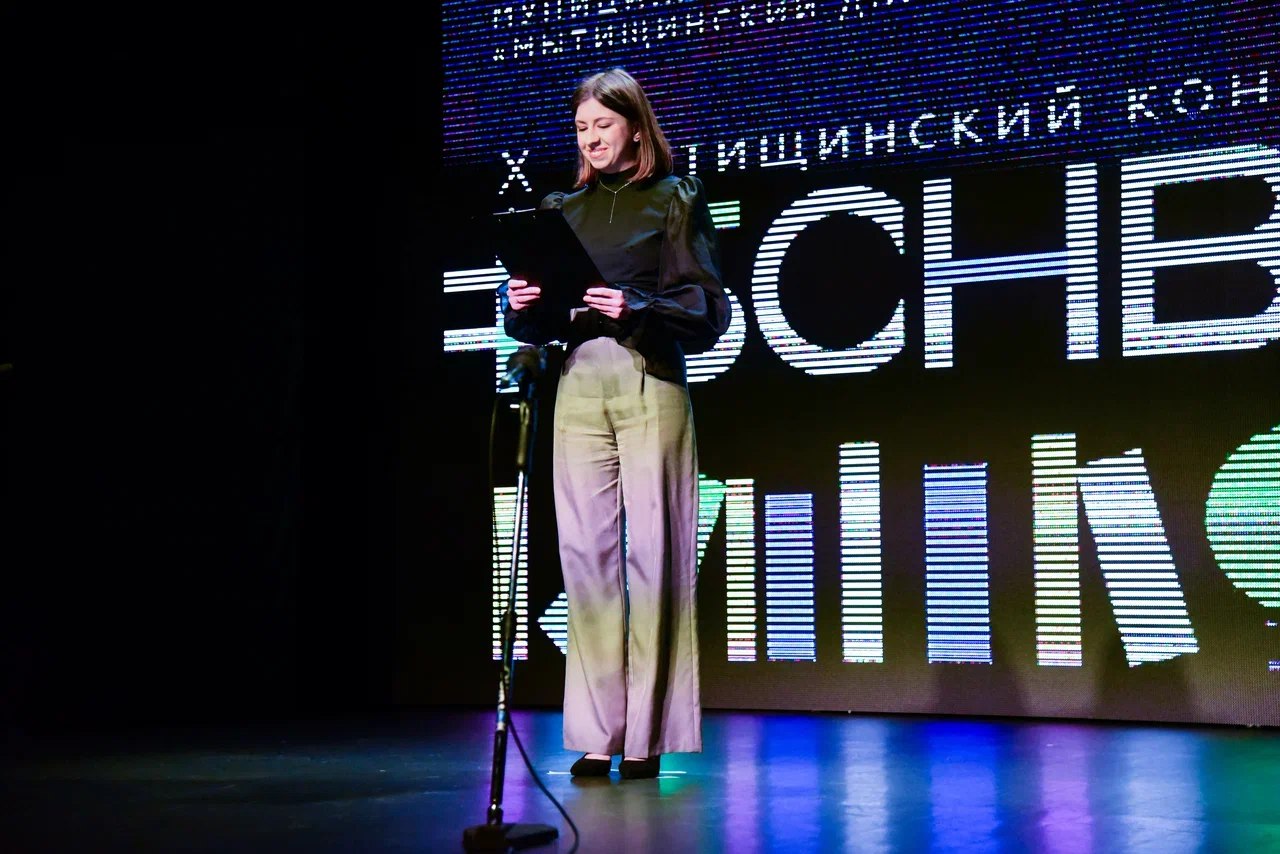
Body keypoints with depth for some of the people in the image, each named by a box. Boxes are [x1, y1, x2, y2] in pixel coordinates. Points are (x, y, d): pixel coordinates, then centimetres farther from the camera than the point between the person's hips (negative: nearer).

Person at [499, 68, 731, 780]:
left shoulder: (675, 199, 6)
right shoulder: (564, 209, 18)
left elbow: (707, 310, -2)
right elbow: (539, 325, 15)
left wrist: (637, 307, -17)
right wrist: (523, 305, -7)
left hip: (651, 382, -4)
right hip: (579, 385, 4)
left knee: (650, 549, -5)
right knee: (585, 551, -1)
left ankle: (646, 736, -1)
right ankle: (597, 734, 3)